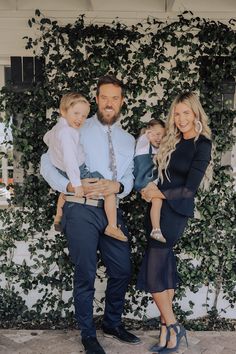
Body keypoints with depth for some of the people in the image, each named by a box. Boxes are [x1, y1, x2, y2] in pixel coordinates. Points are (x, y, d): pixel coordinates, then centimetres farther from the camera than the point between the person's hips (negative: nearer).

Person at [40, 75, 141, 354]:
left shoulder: (128, 140, 15)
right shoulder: (78, 131, 0)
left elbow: (130, 176, 10)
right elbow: (47, 164, -1)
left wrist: (118, 186, -13)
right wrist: (71, 186, -15)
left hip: (112, 211, 5)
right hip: (81, 209, -5)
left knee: (122, 270, 10)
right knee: (86, 275, 3)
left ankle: (112, 323, 34)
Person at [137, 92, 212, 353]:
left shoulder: (202, 145, -9)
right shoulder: (172, 140, 11)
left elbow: (189, 189, -13)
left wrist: (159, 194, -6)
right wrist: (150, 189, -5)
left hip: (175, 211, -7)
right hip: (160, 208, 7)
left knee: (153, 271, -6)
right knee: (164, 267, 9)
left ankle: (171, 328, 11)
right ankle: (168, 329, 18)